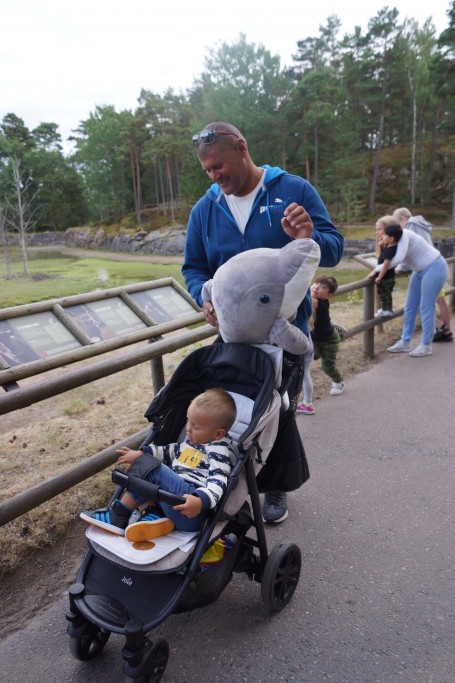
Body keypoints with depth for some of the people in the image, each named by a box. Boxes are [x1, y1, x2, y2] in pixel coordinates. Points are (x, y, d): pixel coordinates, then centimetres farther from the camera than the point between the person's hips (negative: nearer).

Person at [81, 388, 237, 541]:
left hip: (192, 513, -10)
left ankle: (117, 517, -5)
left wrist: (200, 501, -41)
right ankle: (155, 516, -9)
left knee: (149, 468, -19)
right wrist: (141, 453, 23)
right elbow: (173, 450, 31)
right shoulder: (193, 439, 18)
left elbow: (218, 481, -22)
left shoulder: (219, 450, -9)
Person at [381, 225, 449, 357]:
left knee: (426, 308, -6)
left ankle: (426, 346, 5)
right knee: (410, 307, 8)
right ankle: (405, 342, 16)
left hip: (434, 268, -9)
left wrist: (377, 268, -28)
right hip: (421, 270, 9)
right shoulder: (398, 238, -1)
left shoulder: (404, 235, -26)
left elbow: (398, 258, -35)